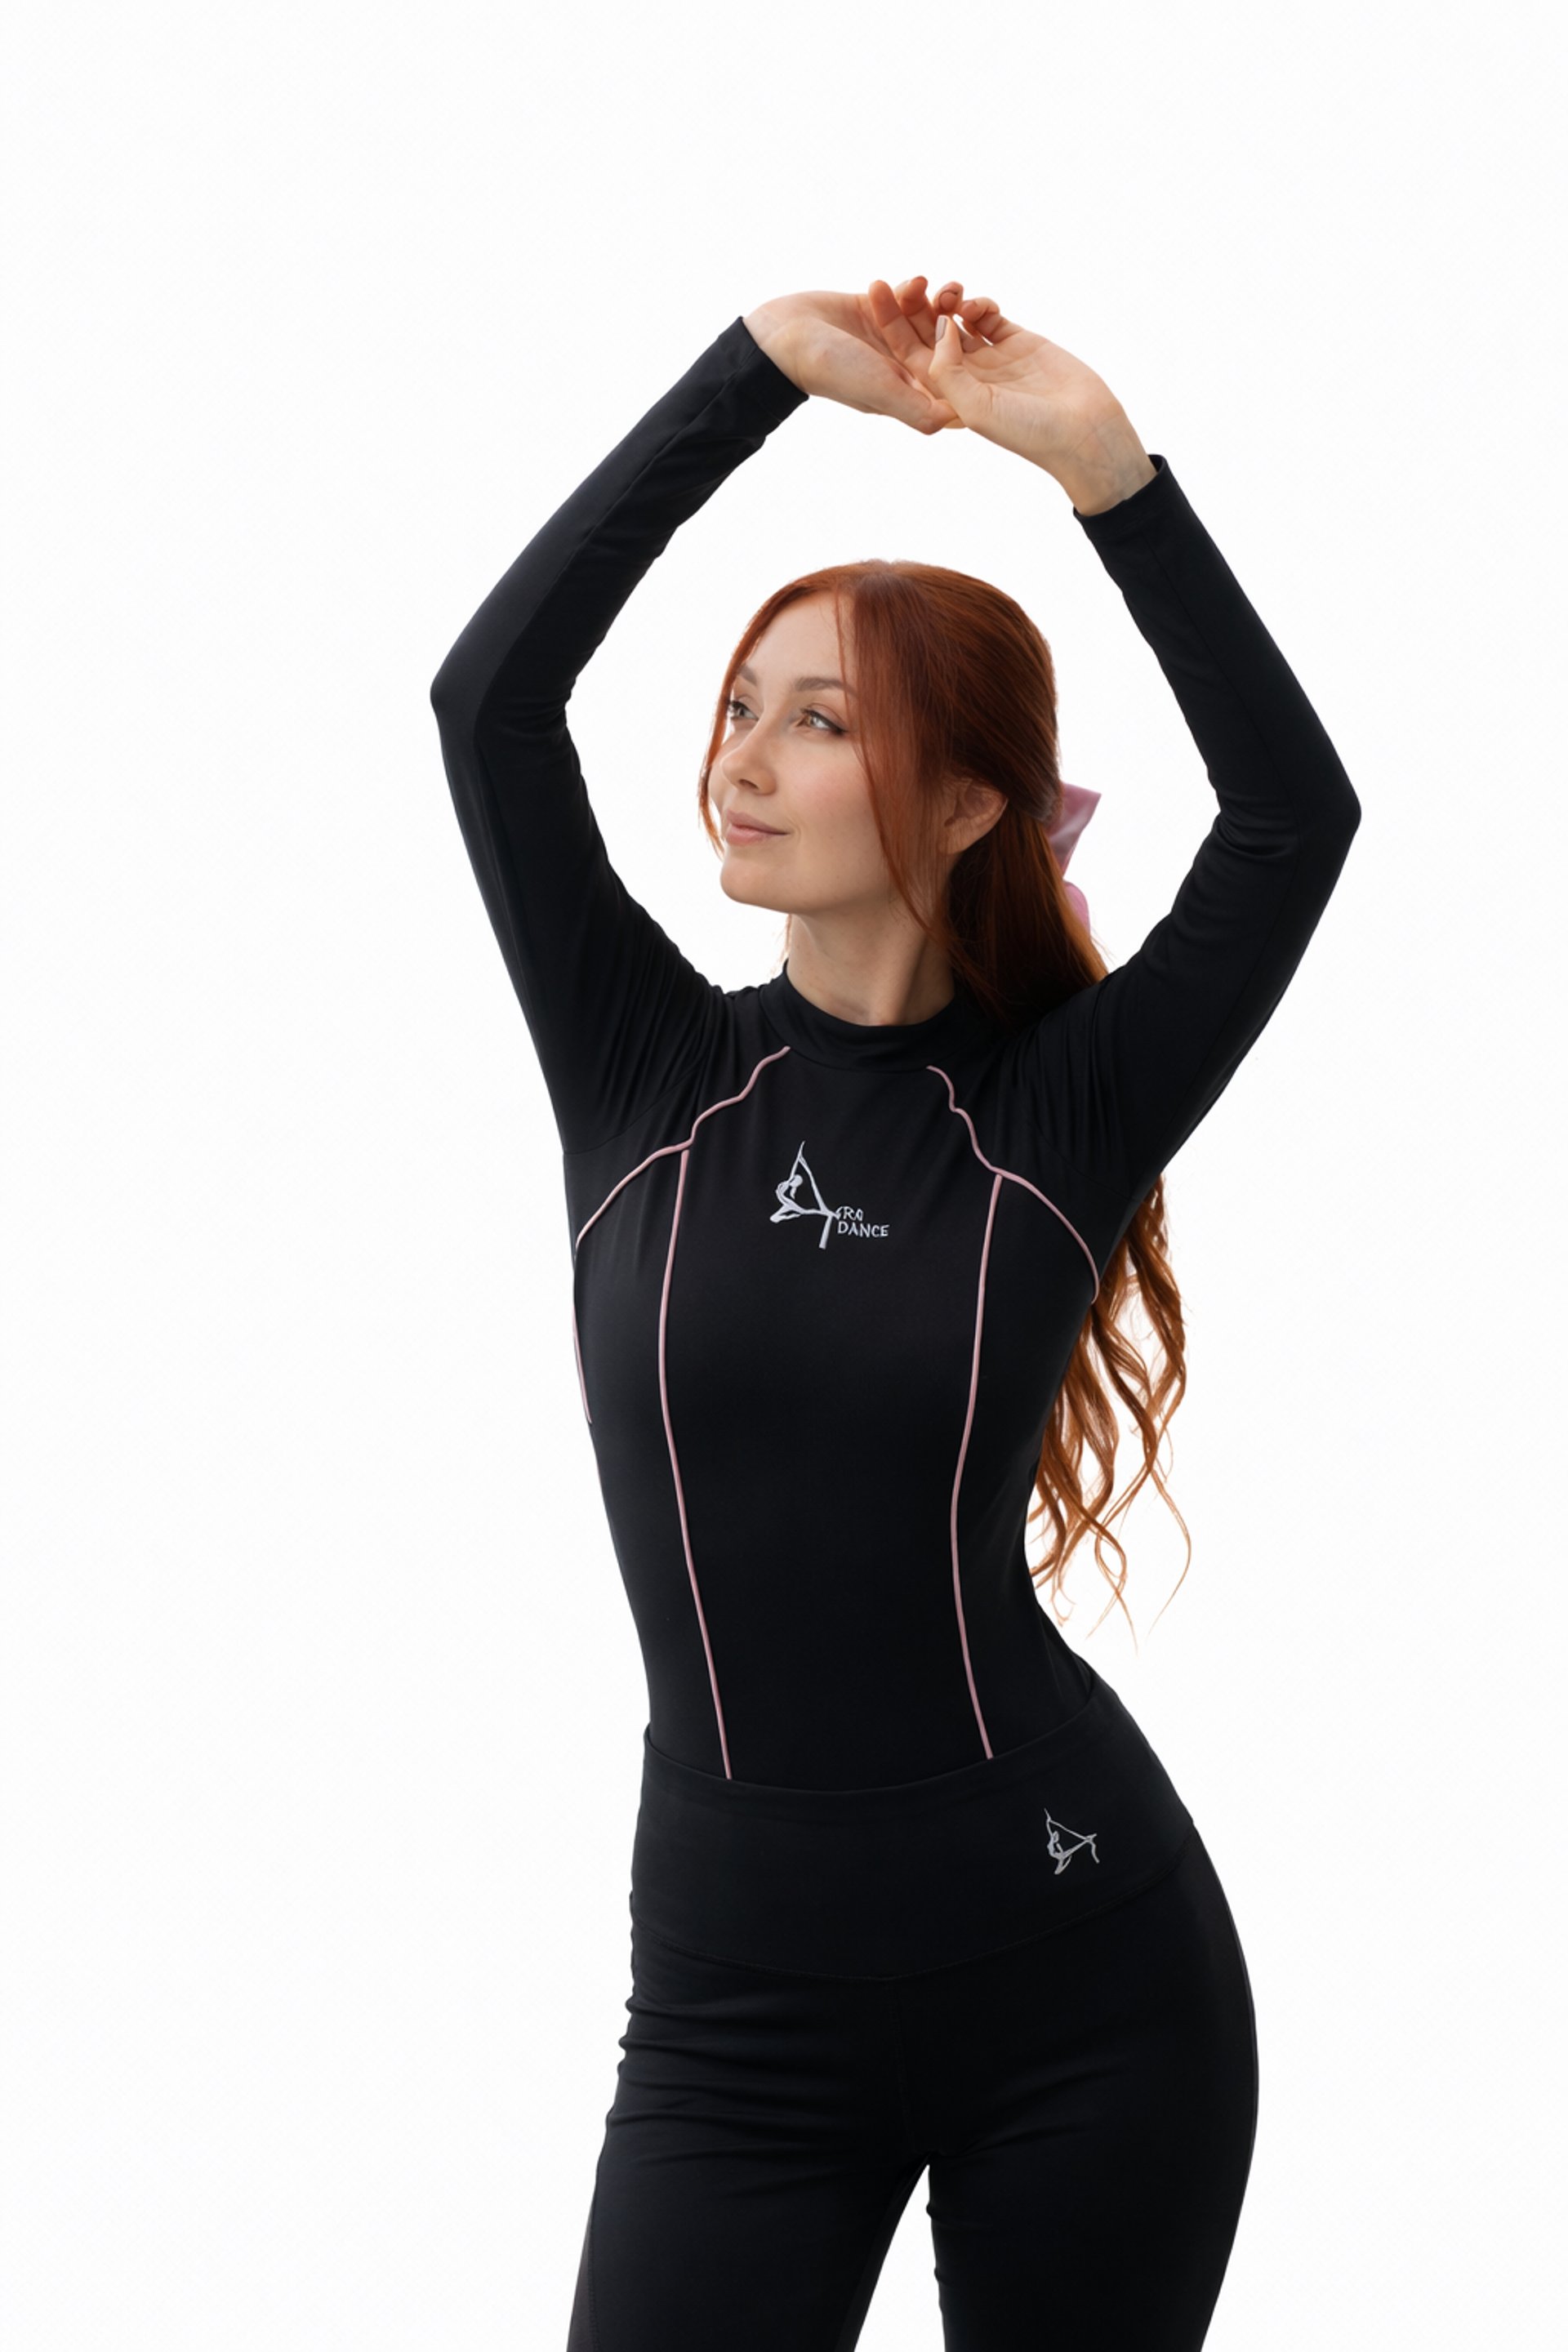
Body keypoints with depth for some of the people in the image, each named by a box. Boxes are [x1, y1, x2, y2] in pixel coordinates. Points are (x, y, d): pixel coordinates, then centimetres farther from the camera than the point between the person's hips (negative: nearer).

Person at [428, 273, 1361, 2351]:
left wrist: (1103, 464, -15)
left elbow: (1297, 813, -12)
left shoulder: (1056, 1112, -1)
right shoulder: (647, 1077, 3)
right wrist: (762, 371, -8)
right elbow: (492, 691, -7)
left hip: (1082, 1971, -1)